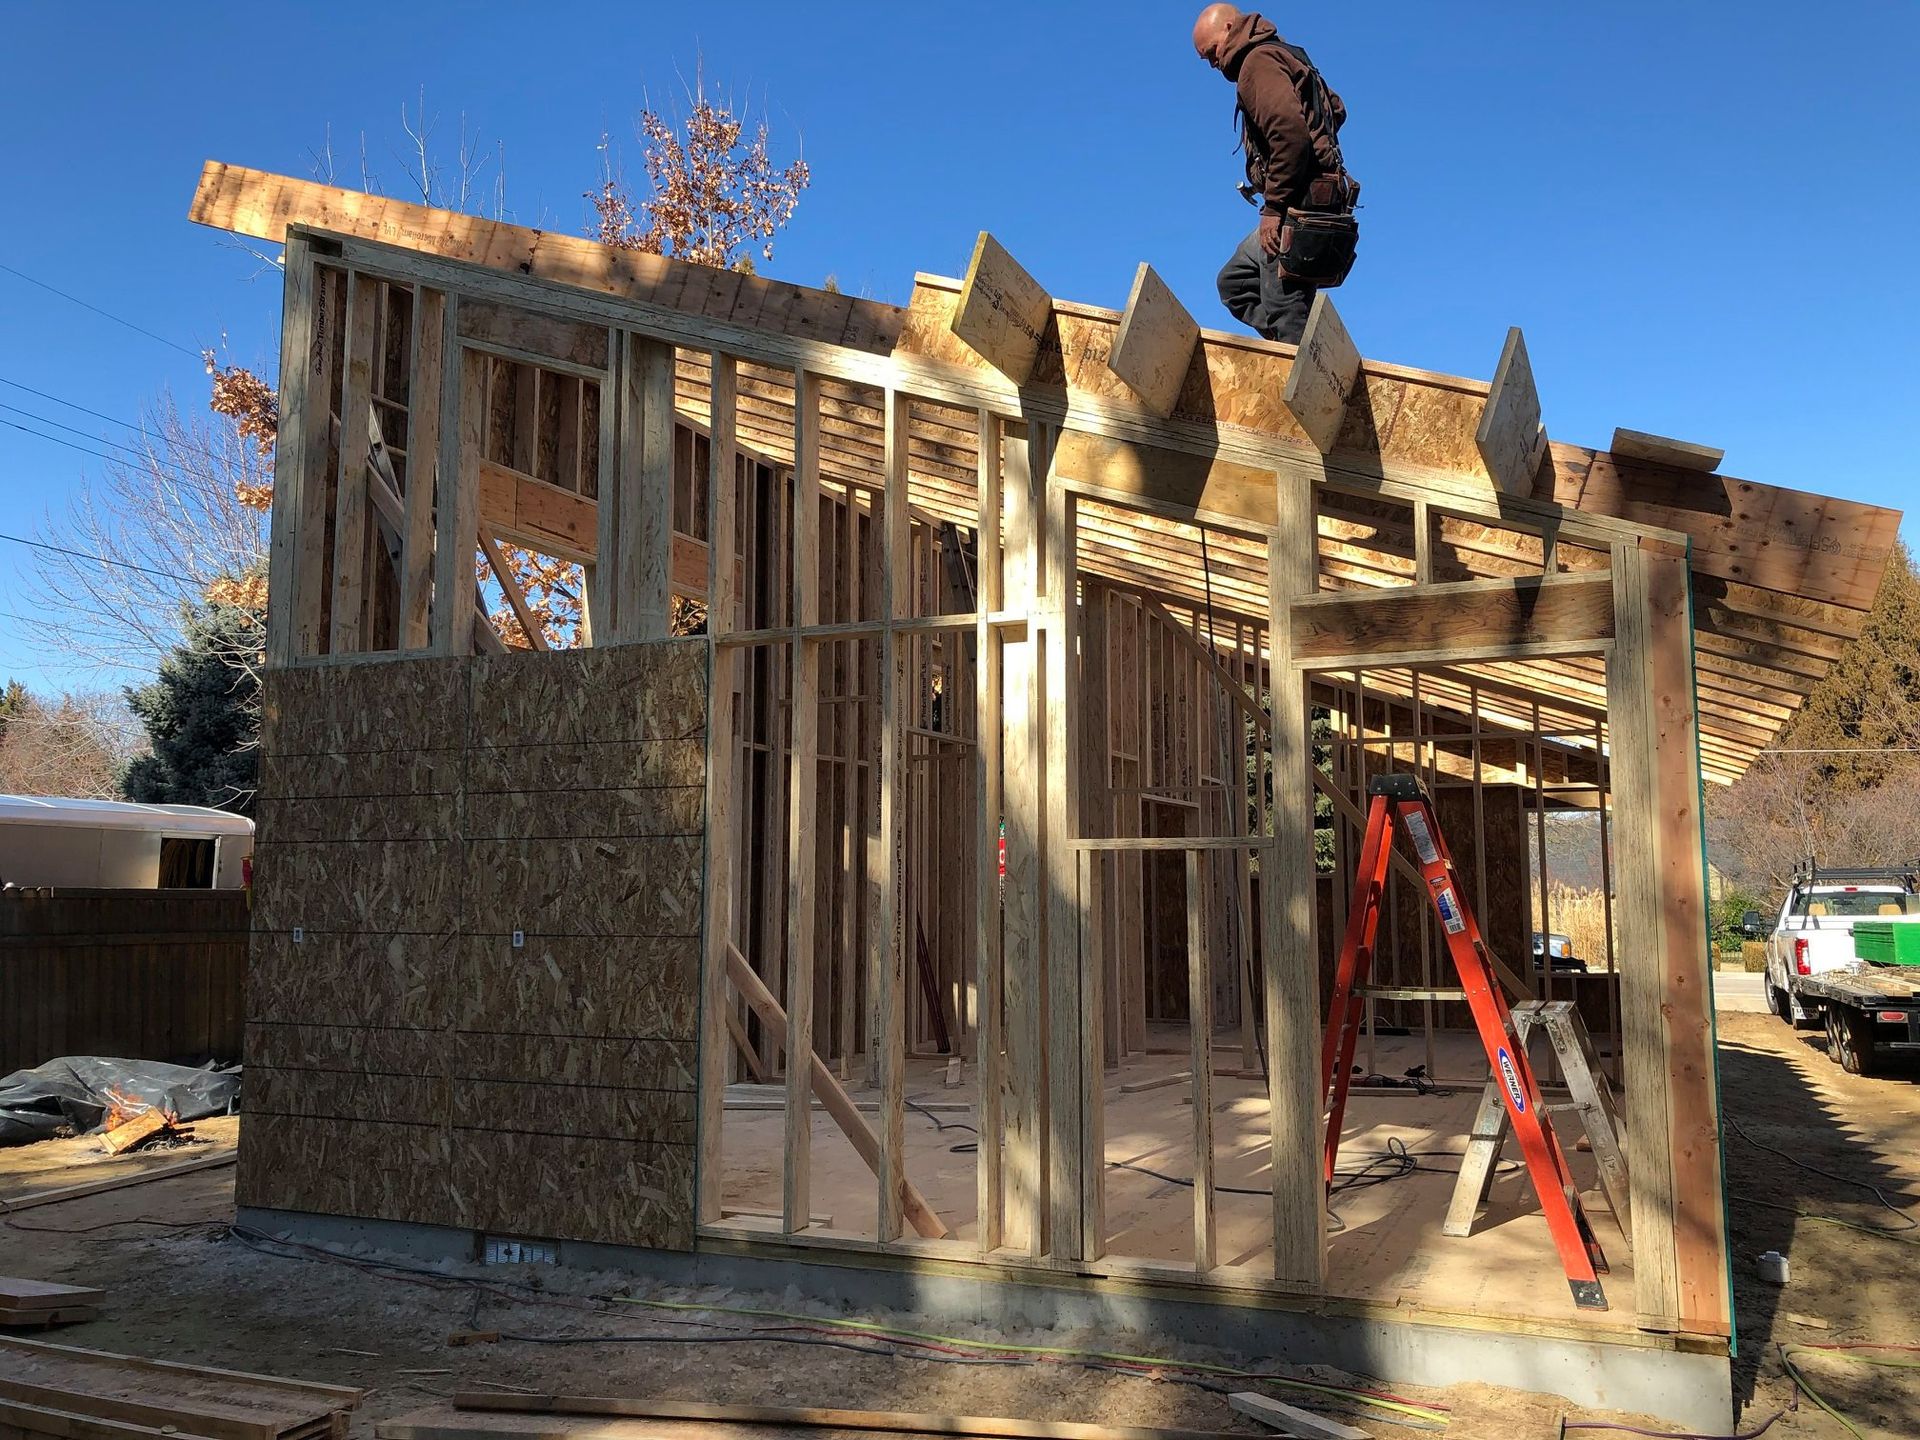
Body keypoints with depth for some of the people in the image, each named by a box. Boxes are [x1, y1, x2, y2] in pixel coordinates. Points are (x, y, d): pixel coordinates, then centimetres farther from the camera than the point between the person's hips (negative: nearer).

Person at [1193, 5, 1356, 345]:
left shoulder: (1259, 61, -9)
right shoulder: (1284, 56, 22)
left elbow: (1290, 133, -24)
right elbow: (1336, 109, 31)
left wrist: (1273, 208, -22)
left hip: (1297, 205, -11)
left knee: (1285, 316, -12)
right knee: (1234, 281, 17)